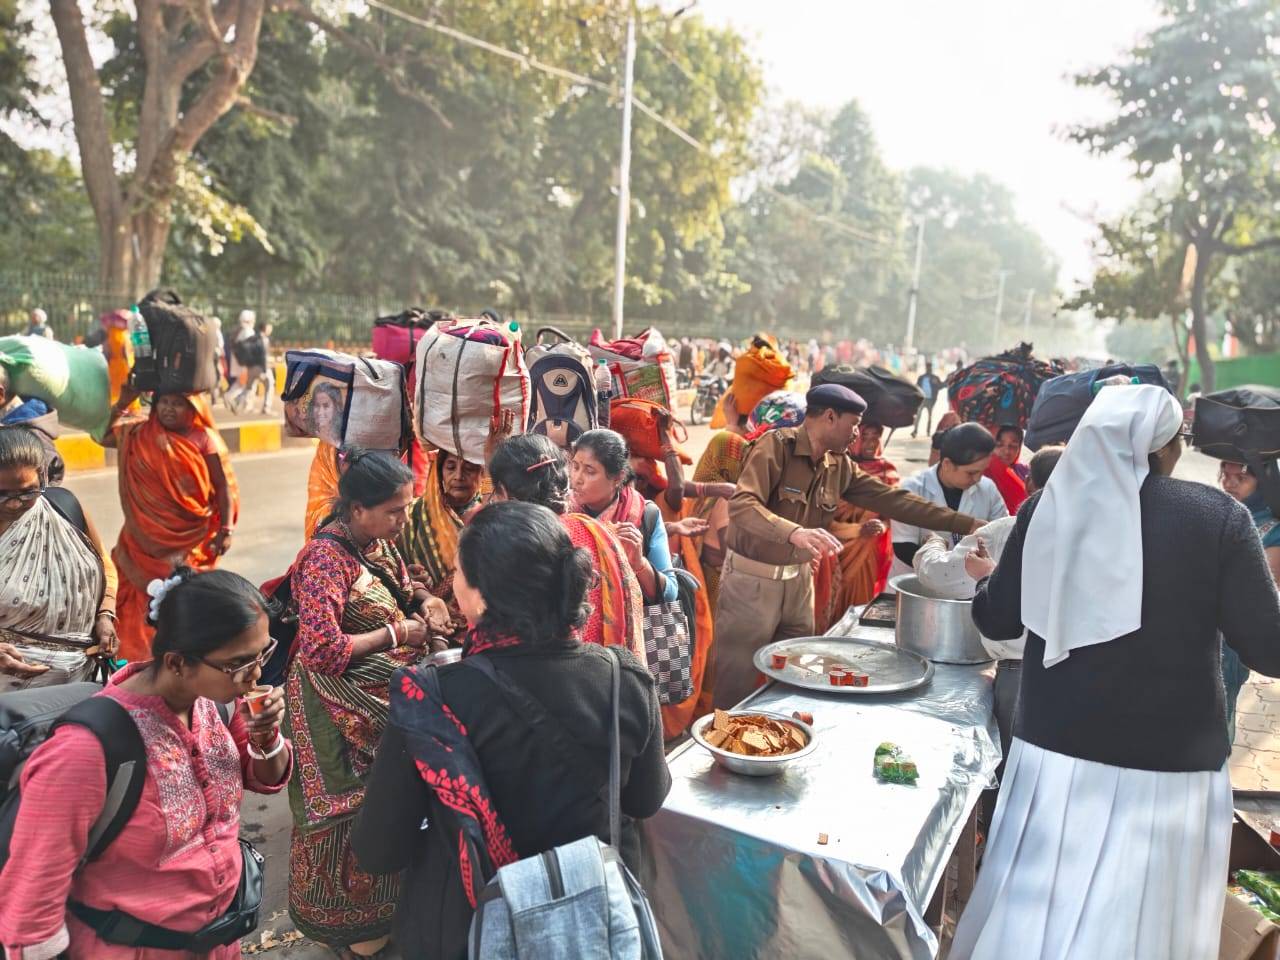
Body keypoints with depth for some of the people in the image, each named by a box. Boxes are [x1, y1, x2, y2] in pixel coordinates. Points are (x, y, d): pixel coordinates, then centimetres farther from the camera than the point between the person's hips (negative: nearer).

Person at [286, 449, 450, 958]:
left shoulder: (379, 541, -1)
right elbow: (322, 651, -30)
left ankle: (378, 901, 41)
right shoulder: (327, 557, -24)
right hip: (342, 706, -7)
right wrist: (396, 634, -22)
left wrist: (426, 602, -5)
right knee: (352, 810, 9)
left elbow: (403, 587, 17)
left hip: (385, 693, 8)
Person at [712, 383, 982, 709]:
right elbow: (742, 505, -28)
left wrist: (966, 524, 0)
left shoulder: (840, 465, 4)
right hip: (752, 576, -7)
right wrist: (794, 533, -44)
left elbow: (892, 499, 4)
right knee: (737, 678, 1)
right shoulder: (776, 446, -16)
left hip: (798, 577, 7)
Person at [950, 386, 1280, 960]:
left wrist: (986, 580, 26)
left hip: (1057, 747, 2)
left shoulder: (1048, 509, -4)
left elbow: (996, 620, 6)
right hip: (1172, 760, -1)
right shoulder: (1218, 515, -9)